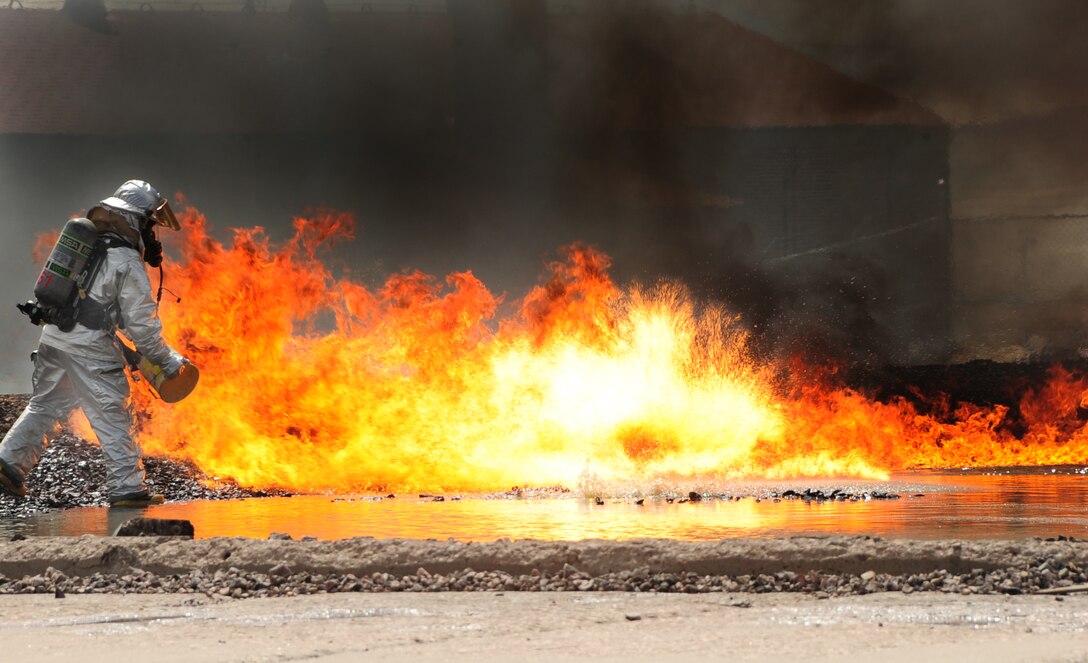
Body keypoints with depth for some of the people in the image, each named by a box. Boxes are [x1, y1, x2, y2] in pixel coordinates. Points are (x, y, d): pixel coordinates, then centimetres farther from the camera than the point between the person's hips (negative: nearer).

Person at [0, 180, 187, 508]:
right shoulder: (128, 264, -12)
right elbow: (141, 324, -10)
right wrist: (167, 360, 3)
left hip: (52, 337, 7)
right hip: (89, 350, -7)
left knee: (44, 406, 20)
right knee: (112, 418, 2)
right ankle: (127, 489, 5)